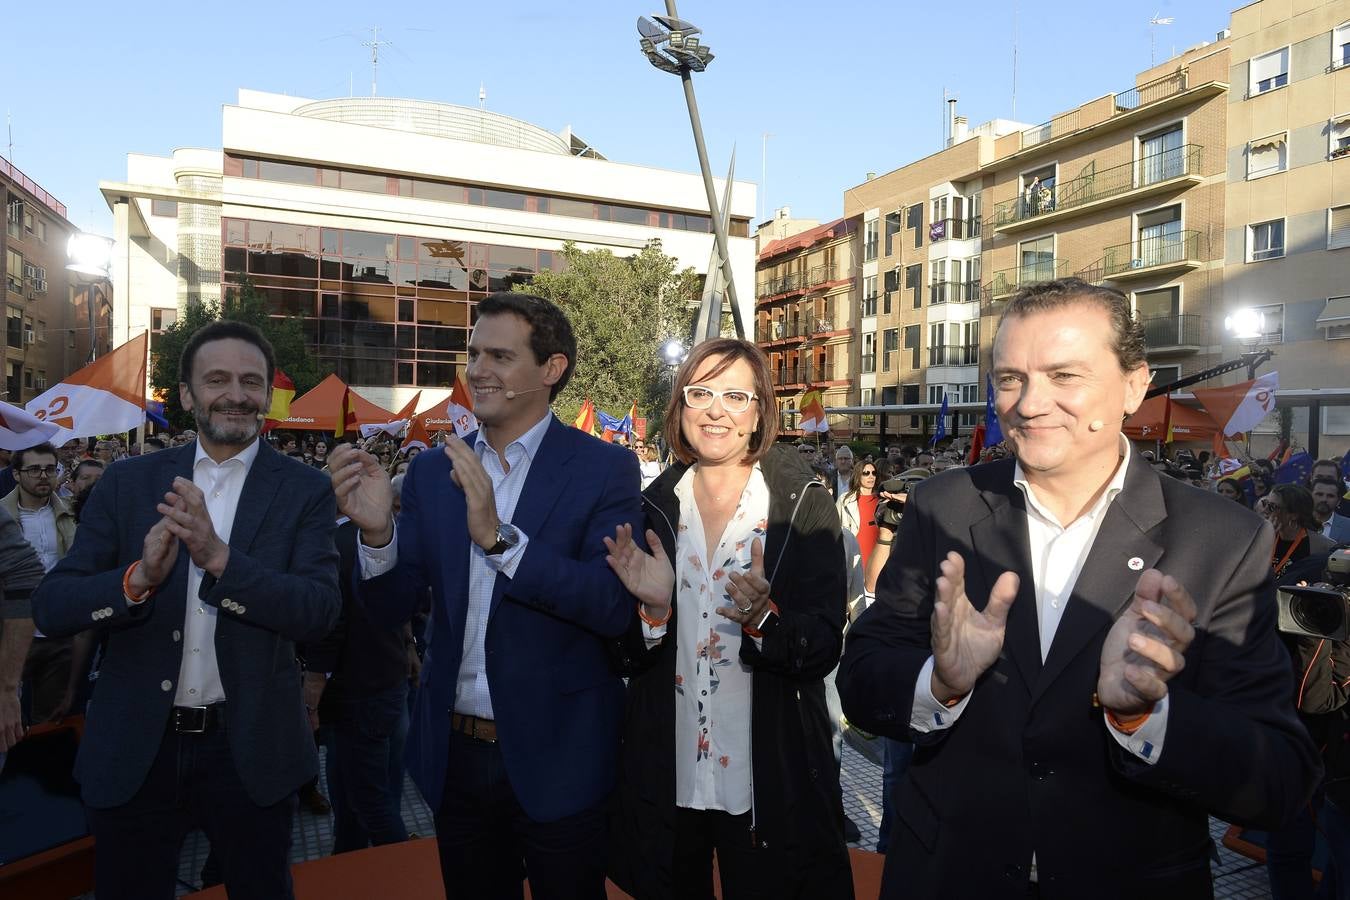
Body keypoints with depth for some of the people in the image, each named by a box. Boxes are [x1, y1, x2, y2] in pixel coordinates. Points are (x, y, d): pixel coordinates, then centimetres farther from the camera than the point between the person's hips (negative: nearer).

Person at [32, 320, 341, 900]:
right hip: (134, 749, 2)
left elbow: (320, 611, -16)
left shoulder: (304, 491, -6)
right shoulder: (127, 483, 0)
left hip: (249, 749, -1)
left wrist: (219, 557, -29)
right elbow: (50, 609, -4)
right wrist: (137, 578, -24)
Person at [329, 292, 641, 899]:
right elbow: (391, 607, 0)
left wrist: (499, 537, -30)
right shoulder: (432, 471, 1)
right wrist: (376, 530, -19)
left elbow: (614, 607, -21)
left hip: (555, 757, -3)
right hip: (455, 753, 4)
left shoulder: (605, 469, -11)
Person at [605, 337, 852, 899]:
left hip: (770, 784, -2)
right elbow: (625, 659, 0)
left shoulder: (804, 504, -8)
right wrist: (653, 607, -21)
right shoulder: (651, 508, -2)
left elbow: (824, 650, -11)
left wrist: (764, 619, -30)